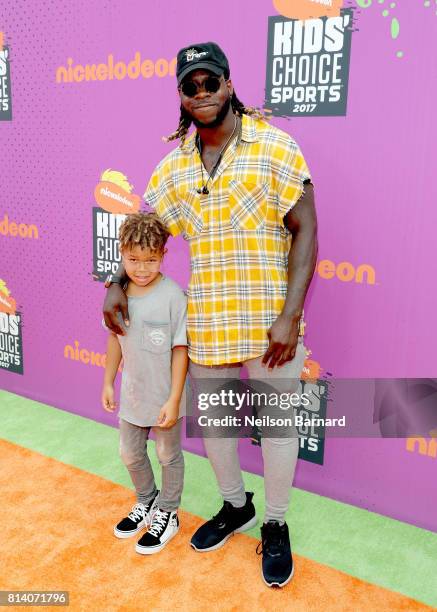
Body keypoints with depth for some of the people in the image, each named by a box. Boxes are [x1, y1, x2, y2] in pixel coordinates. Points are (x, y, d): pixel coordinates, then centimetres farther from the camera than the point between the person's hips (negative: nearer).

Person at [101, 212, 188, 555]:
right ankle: (146, 502, 48)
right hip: (132, 393, 6)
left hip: (165, 396, -6)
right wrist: (108, 382, 11)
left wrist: (174, 400, -18)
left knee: (168, 455, 15)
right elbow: (116, 338, 7)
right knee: (130, 453, 22)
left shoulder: (172, 296, -22)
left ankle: (167, 514, 38)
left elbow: (180, 349, -18)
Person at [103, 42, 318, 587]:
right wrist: (117, 285, 0)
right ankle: (234, 506, 43)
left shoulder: (273, 145, -7)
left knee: (276, 422, 9)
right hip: (206, 322, 5)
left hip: (270, 320, -4)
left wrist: (291, 315, -18)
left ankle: (276, 526, 33)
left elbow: (305, 230, -10)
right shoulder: (175, 164, 6)